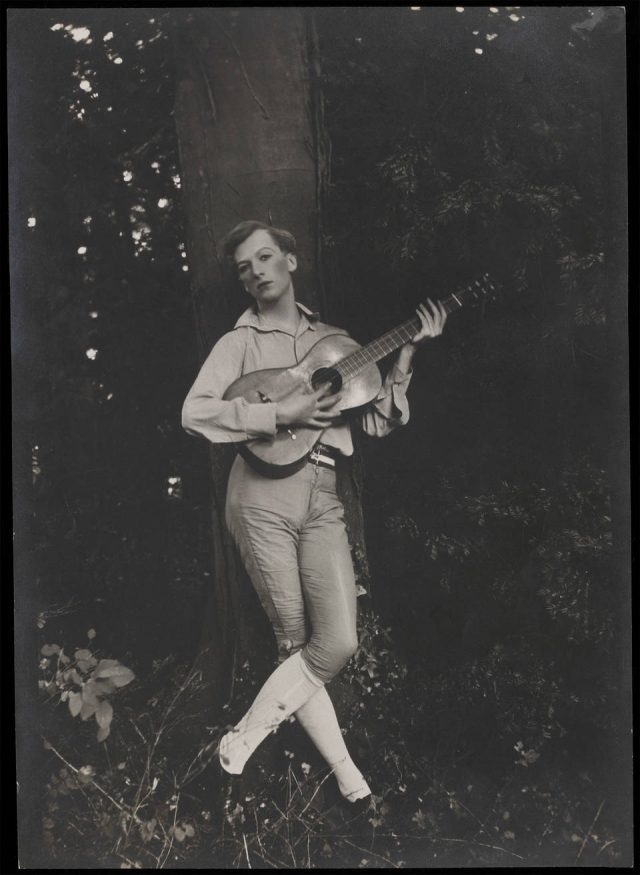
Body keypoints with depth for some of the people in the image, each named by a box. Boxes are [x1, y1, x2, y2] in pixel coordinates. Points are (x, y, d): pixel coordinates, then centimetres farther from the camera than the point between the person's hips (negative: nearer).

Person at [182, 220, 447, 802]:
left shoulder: (334, 340, 18)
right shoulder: (241, 342, 7)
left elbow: (377, 422, 11)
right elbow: (195, 413, -8)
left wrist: (406, 353, 2)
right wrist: (282, 415, -14)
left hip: (323, 497, 4)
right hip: (264, 494, -3)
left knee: (339, 642, -7)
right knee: (296, 643, -1)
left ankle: (243, 738, 10)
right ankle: (346, 773, 13)